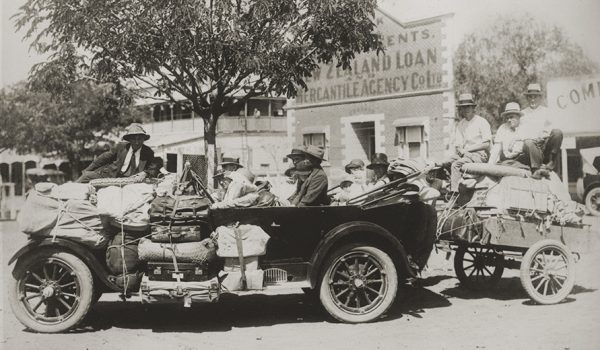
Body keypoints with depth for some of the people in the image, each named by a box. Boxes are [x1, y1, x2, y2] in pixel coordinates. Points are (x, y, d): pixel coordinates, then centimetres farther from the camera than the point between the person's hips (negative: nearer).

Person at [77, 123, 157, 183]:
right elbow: (104, 158, 2)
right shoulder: (121, 146, -4)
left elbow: (153, 169, -1)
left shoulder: (148, 153, -6)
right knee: (87, 176, -14)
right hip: (111, 174, 0)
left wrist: (145, 173, -25)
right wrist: (87, 170, 4)